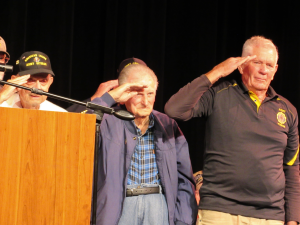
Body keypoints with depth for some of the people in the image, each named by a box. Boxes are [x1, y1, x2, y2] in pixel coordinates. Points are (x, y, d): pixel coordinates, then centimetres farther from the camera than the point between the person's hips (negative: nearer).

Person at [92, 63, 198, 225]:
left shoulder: (168, 125, 12)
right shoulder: (109, 122, 2)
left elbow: (185, 180, 14)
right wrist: (110, 97, -13)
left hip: (158, 204, 3)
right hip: (119, 207, -2)